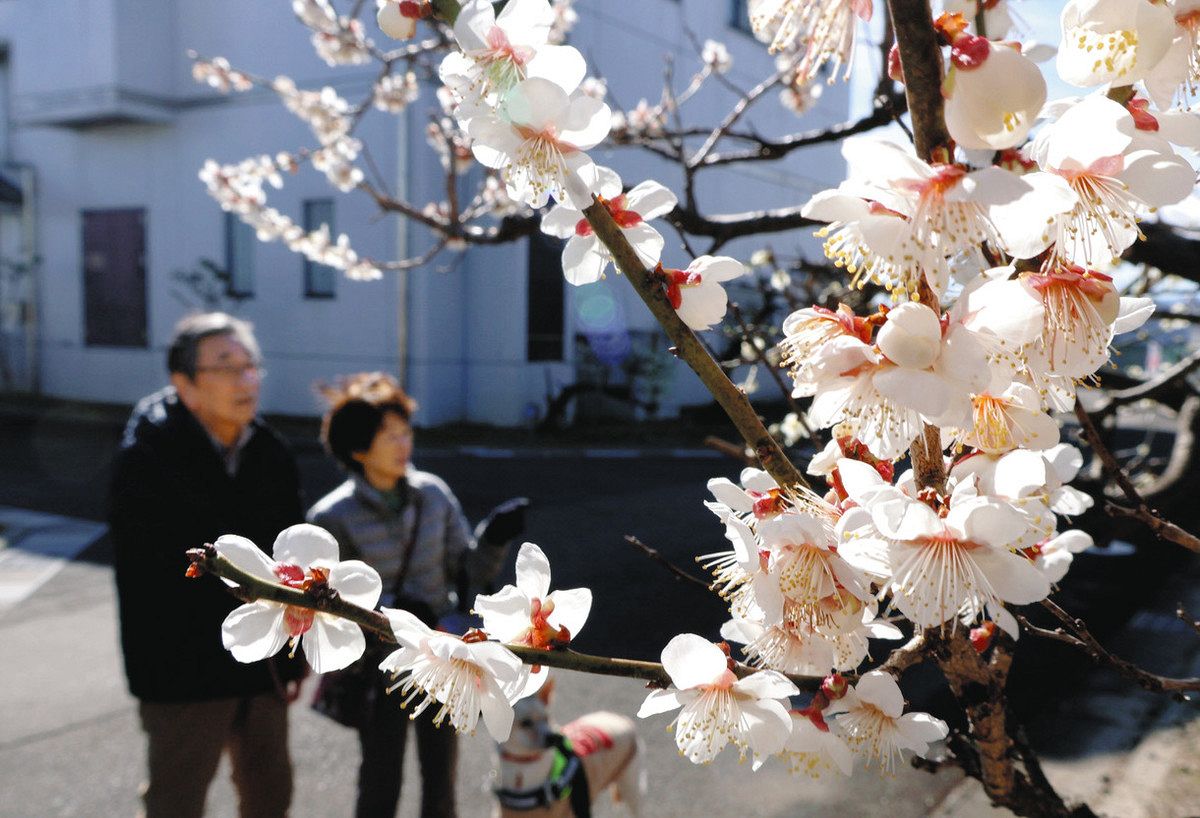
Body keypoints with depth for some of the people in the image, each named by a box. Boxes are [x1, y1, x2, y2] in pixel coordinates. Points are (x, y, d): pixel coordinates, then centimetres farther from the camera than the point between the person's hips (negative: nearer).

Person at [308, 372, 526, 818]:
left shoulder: (433, 493, -6)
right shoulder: (333, 517, -15)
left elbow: (469, 571, -2)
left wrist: (493, 539, -22)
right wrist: (390, 609, -25)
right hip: (384, 666, -3)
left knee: (441, 781, 18)